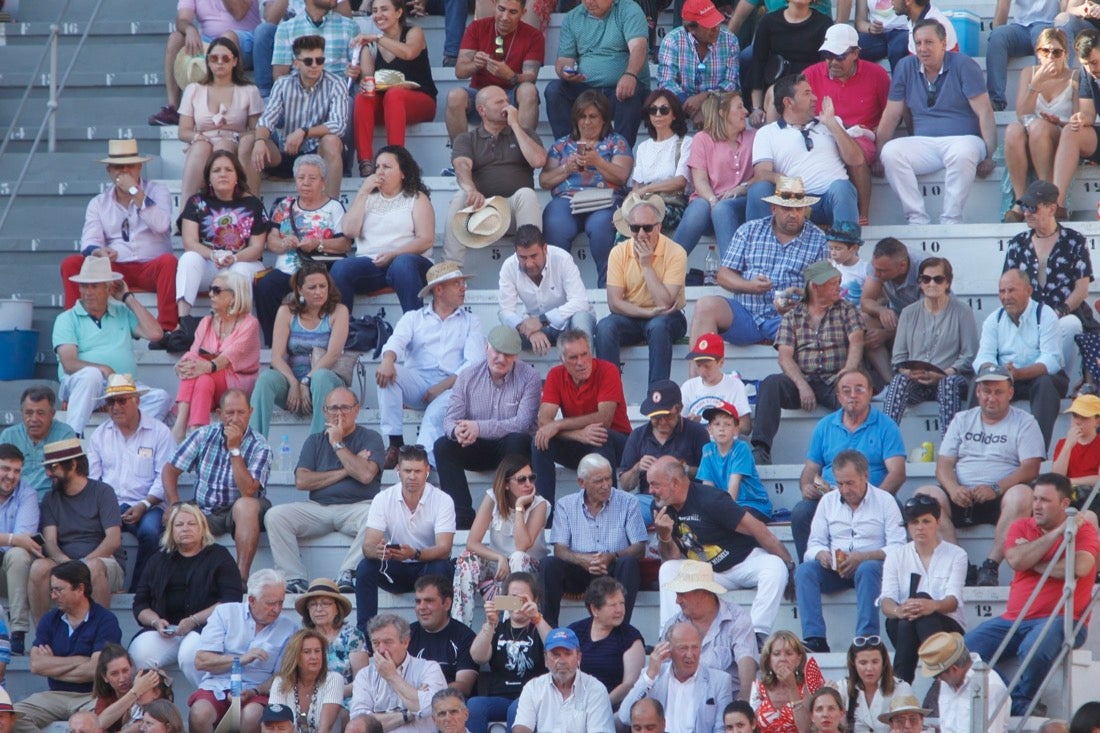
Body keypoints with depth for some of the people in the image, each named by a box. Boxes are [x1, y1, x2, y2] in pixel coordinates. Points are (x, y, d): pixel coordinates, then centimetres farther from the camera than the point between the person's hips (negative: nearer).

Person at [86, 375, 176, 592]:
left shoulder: (160, 433, 7)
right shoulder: (100, 435, 19)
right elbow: (91, 478, 13)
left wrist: (144, 506, -16)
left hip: (146, 505, -2)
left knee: (150, 531, -36)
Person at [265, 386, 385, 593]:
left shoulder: (370, 438, 8)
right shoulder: (315, 440, 18)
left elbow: (366, 475, -11)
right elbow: (301, 481, 3)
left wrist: (337, 443, -3)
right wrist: (344, 472, -4)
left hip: (356, 507, -3)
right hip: (318, 509, 3)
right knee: (274, 516, -20)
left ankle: (347, 575, -38)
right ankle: (294, 579, -25)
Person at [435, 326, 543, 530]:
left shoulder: (529, 378, -8)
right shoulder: (468, 377, 1)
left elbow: (523, 423, -22)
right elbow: (450, 419, -5)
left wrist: (480, 428, -33)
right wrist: (457, 431, -33)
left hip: (513, 447, -3)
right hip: (478, 450, 3)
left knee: (516, 441, -36)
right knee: (443, 446, -23)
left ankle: (507, 513, -33)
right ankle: (463, 518, -29)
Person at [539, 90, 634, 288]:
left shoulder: (616, 142, 20)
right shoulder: (562, 144, 27)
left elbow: (621, 176, 5)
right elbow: (544, 180, 19)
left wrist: (597, 162, -10)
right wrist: (566, 169, 1)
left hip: (603, 200, -2)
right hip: (565, 199, 2)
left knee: (600, 224, -39)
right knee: (555, 226, -35)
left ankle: (608, 285, -33)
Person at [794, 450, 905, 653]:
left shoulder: (884, 501, 2)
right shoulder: (828, 501, 15)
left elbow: (897, 547, -7)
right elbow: (814, 544, 11)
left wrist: (862, 557, -22)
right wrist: (822, 554, -14)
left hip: (871, 564, -3)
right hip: (834, 568, 3)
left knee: (867, 569, -38)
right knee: (804, 571, -25)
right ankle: (814, 639, -37)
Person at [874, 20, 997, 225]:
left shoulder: (963, 65, -2)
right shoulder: (906, 67, 9)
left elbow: (984, 112, -7)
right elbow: (891, 116, 11)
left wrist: (989, 155, -16)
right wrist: (878, 157, 6)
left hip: (963, 139, -3)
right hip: (923, 144, 3)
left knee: (962, 153, -39)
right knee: (890, 152, -26)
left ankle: (950, 221, -31)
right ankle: (917, 220, -26)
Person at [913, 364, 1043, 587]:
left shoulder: (1024, 423, 8)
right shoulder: (962, 420, 19)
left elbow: (1030, 468, -5)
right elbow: (944, 463, 10)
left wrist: (996, 489, -21)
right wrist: (953, 489, -13)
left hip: (1000, 499, -3)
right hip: (961, 499, 3)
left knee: (1021, 495, -37)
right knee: (924, 495, -26)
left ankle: (990, 567, -36)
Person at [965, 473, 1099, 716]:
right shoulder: (1021, 527, 13)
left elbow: (1080, 567, -19)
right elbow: (1016, 561, -8)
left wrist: (1032, 562, -8)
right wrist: (1057, 532, -10)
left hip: (1061, 619, -5)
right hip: (1014, 619, 5)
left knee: (1033, 650, -38)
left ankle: (1020, 704, -10)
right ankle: (1012, 701, -12)